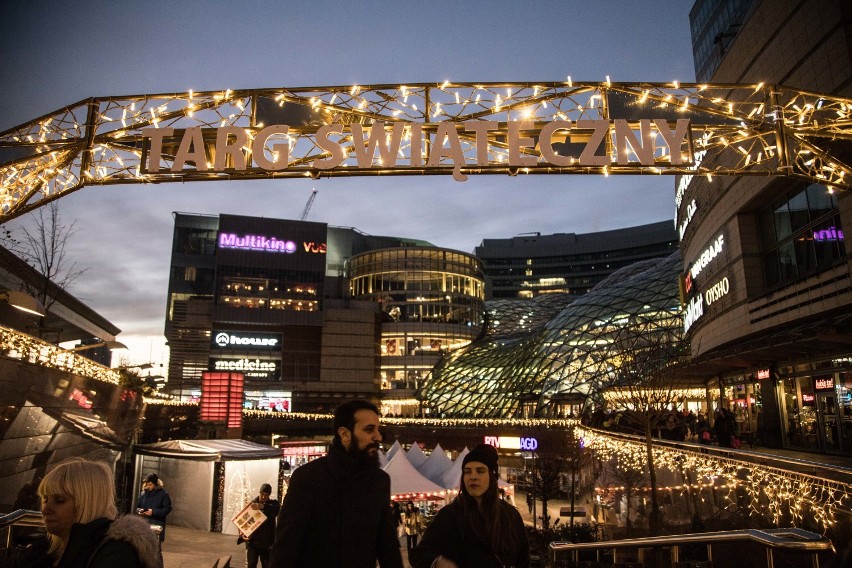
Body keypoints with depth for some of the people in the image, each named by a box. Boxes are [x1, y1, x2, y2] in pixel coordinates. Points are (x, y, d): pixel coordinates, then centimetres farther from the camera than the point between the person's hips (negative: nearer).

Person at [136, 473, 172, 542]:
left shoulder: (163, 494, -4)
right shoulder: (143, 494, 9)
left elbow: (167, 509, -7)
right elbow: (137, 506, 18)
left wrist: (154, 512, -17)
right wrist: (139, 510, -6)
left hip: (157, 524, -4)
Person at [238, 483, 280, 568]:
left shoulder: (273, 503, 1)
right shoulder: (251, 504, 2)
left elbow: (278, 509, -23)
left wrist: (263, 506, -40)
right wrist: (242, 533, -22)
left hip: (267, 543, 0)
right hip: (252, 542, 0)